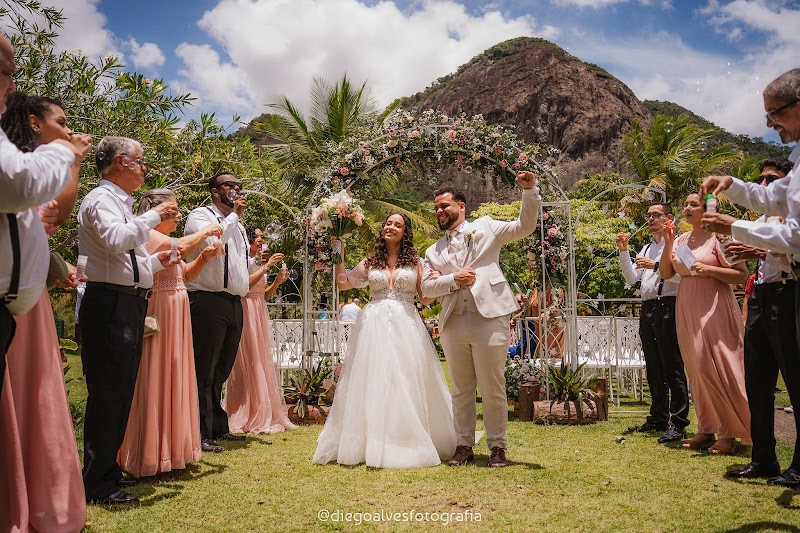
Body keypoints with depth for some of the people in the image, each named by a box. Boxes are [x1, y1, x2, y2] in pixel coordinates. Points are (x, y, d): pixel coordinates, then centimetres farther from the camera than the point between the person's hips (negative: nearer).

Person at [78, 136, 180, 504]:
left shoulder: (121, 202, 22)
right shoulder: (101, 198, -6)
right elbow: (114, 239, -27)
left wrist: (156, 261, 18)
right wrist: (154, 216, -17)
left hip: (130, 305, 10)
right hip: (110, 305, -10)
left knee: (120, 392, 15)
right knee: (107, 393, -6)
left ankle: (108, 470, 27)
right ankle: (98, 484, 4)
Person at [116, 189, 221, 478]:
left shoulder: (163, 239, 18)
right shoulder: (146, 235, -11)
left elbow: (186, 274, 21)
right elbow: (181, 247, -27)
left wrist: (204, 257, 5)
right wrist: (205, 231, -10)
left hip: (175, 318, 10)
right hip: (157, 317, -10)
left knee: (175, 378, 13)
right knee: (155, 380, -4)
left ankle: (171, 448, 24)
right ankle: (149, 454, 6)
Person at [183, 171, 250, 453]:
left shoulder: (238, 226, 23)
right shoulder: (200, 216, -2)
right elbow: (211, 240, -23)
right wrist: (234, 214, -13)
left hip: (234, 303, 8)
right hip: (208, 301, -8)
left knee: (221, 372, 15)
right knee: (204, 372, -4)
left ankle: (218, 428, 25)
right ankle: (201, 434, 2)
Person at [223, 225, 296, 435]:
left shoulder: (257, 264, 18)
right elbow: (245, 284, -22)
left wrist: (277, 281, 3)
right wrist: (267, 265, -18)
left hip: (260, 316, 9)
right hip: (246, 314, -8)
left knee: (261, 364, 9)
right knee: (247, 364, -6)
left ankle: (262, 416, 16)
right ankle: (246, 418, 0)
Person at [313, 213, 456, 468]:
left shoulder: (415, 262, 9)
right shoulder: (370, 262, 13)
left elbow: (426, 298, 7)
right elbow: (343, 284, 10)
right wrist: (339, 255, 5)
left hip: (406, 326, -1)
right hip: (374, 325, 1)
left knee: (407, 384, -2)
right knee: (372, 383, 0)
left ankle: (408, 443, 8)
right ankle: (373, 443, 7)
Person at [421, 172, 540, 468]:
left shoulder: (485, 227, 12)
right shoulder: (434, 251, 20)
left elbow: (525, 226, 4)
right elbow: (426, 287, 9)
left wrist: (530, 191, -8)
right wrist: (453, 279, -8)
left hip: (489, 318, -4)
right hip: (453, 323, 4)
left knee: (493, 388, 1)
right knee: (461, 389, 11)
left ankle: (497, 447, 14)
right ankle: (464, 446, 22)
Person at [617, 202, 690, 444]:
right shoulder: (647, 248, 22)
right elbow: (631, 278, 17)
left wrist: (655, 266, -19)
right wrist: (623, 252, 9)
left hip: (667, 307, -8)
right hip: (647, 309, 8)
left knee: (672, 367, -8)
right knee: (653, 368, 12)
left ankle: (678, 424, -5)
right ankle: (658, 418, 21)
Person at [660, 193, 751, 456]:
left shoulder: (719, 237, -7)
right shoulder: (681, 240, 13)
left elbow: (742, 275, -9)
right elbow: (665, 273, 8)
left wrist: (710, 270, -21)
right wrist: (668, 243, -1)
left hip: (714, 309, -6)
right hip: (687, 311, 7)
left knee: (715, 367, -7)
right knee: (697, 370, 10)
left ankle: (729, 433, 6)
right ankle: (706, 430, 19)